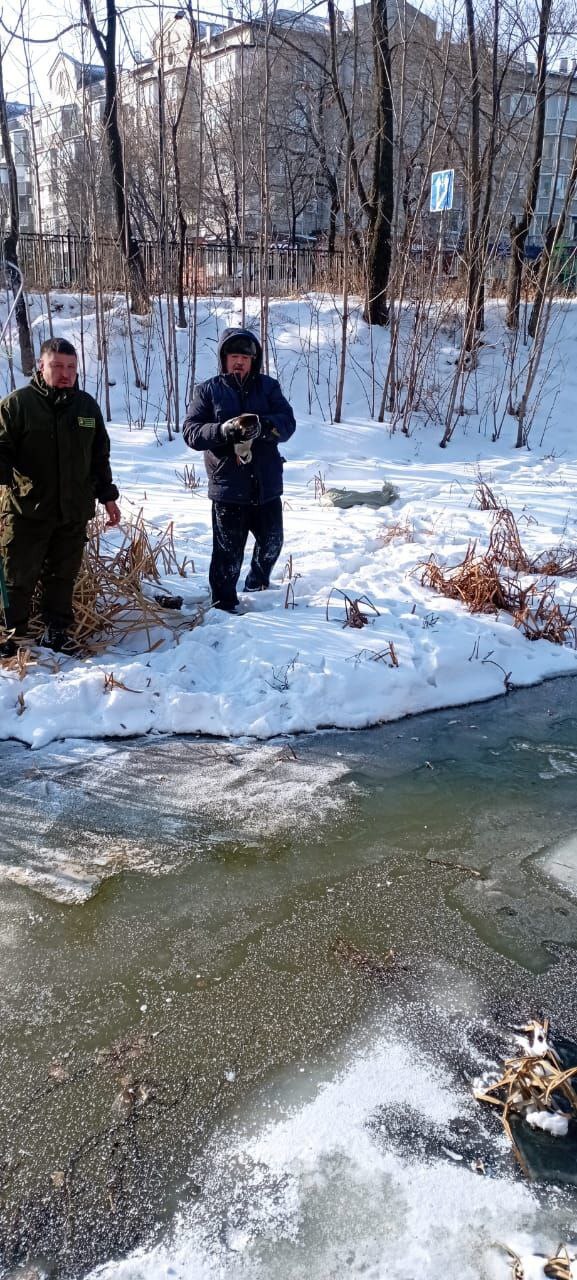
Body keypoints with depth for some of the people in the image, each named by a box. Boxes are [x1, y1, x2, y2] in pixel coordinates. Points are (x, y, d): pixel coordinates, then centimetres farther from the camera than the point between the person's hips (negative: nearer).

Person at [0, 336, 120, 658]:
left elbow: (100, 456, 17)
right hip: (26, 510, -4)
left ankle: (57, 630, 25)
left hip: (74, 511, 4)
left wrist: (108, 496, 16)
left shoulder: (87, 405, 10)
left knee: (64, 575, 11)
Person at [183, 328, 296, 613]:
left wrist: (262, 425, -29)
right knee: (229, 552, 0)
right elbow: (191, 431, -8)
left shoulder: (268, 386, 4)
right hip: (228, 487, -3)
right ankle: (224, 605, 15)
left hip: (266, 485, 3)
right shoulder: (207, 390, 0)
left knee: (271, 542, 20)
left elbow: (287, 422, -8)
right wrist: (222, 430, -27)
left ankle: (258, 585, 46)